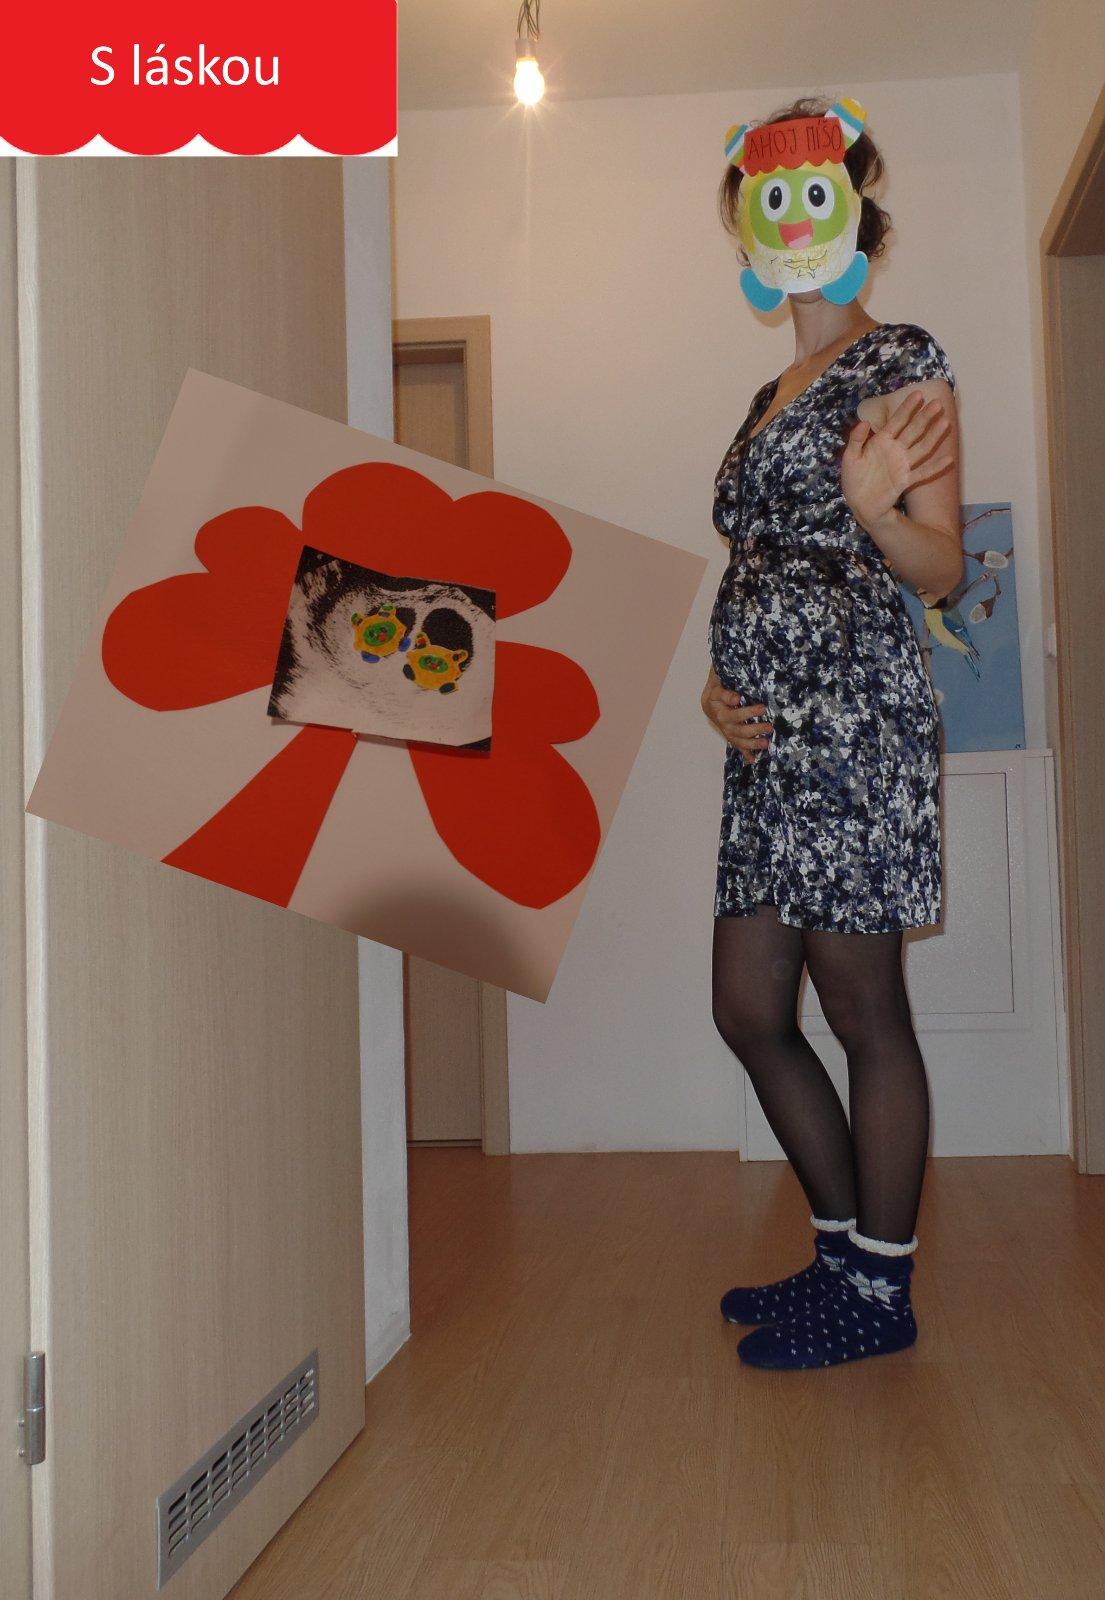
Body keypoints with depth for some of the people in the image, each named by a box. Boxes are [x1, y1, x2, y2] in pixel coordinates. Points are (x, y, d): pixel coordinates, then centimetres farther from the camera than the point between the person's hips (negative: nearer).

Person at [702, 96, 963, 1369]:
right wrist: (717, 683, 7)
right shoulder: (771, 398, 23)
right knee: (747, 1009, 10)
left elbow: (939, 567, -6)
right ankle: (843, 1251, 26)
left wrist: (874, 510, -27)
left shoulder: (901, 363, 0)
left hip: (855, 714, -8)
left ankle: (879, 1292, 12)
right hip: (770, 735, 9)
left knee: (862, 1009, -3)